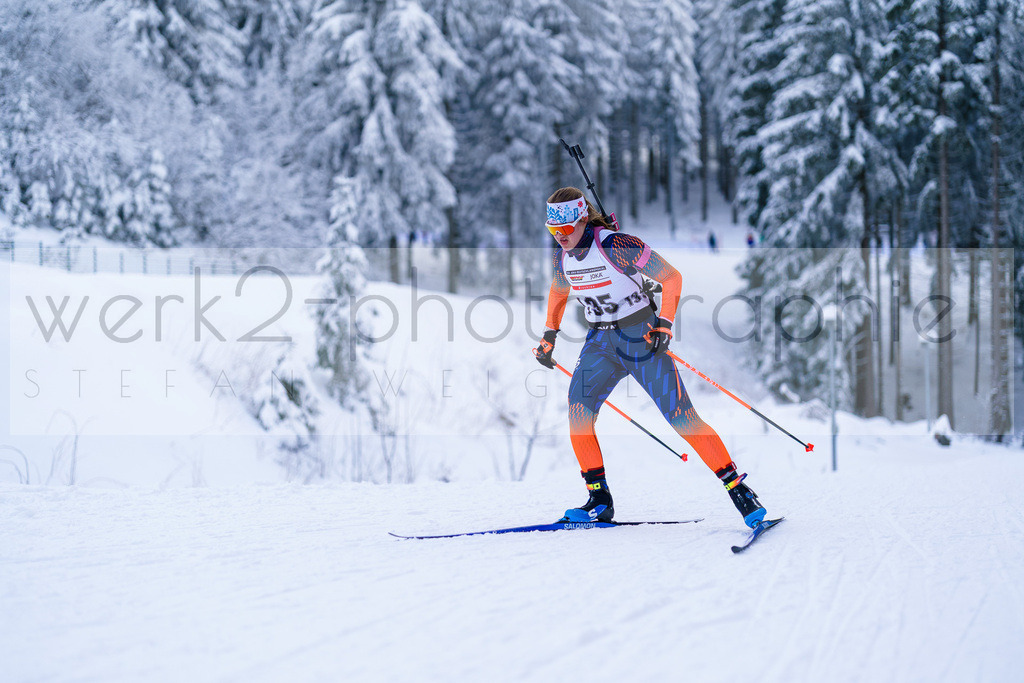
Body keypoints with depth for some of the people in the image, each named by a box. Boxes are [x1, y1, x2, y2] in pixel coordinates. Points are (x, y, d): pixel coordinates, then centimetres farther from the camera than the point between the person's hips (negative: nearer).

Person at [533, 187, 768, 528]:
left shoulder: (616, 246, -19)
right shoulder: (562, 256, 1)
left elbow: (672, 277, -13)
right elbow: (558, 292, 24)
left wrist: (665, 324, -20)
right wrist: (549, 335, 19)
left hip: (642, 337, -6)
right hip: (601, 342, 6)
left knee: (682, 418, -10)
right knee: (577, 415, -12)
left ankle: (737, 489, -2)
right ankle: (600, 501, -2)